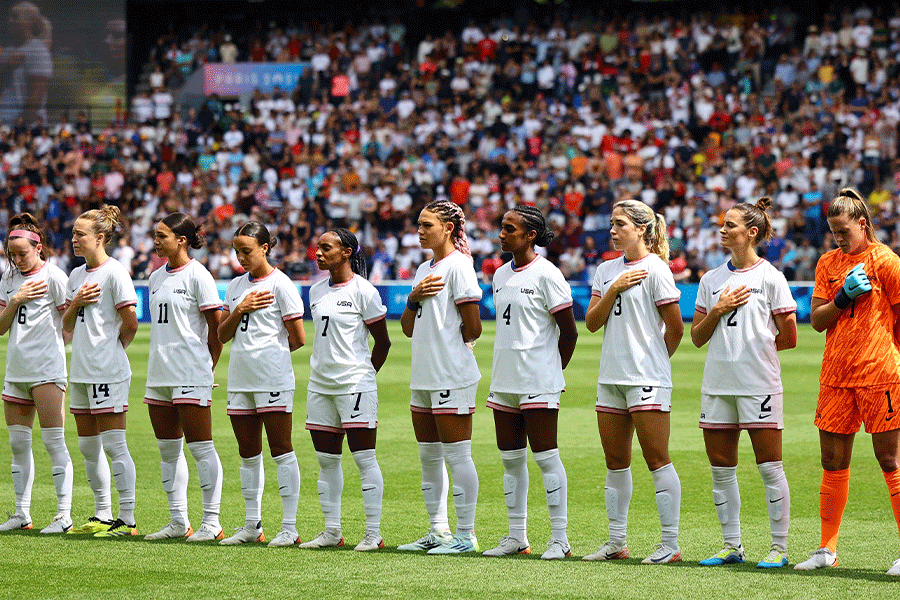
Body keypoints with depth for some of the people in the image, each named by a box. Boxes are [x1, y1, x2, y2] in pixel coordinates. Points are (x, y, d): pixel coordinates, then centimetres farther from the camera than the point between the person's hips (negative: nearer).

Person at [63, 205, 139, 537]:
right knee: (88, 446, 12)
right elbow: (68, 326, 15)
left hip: (108, 370, -9)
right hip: (81, 370, 9)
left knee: (114, 445, -9)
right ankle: (102, 516, 20)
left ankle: (127, 519, -6)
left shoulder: (114, 272, -10)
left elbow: (130, 324, -13)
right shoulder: (77, 275, 15)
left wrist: (115, 346, 3)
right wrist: (76, 303, -3)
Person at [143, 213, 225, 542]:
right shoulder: (156, 277, 14)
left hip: (191, 375, -8)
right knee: (167, 449, 10)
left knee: (201, 447, -6)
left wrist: (209, 366, -2)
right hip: (159, 373, 8)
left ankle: (211, 522, -3)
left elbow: (217, 327, -7)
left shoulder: (197, 275, -8)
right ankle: (178, 521, 17)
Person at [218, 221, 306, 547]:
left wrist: (270, 351, 8)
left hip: (273, 378, -7)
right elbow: (223, 335, 11)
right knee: (248, 454, 10)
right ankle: (252, 525, 16)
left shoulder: (280, 285, -6)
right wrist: (239, 310, -5)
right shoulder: (235, 286, 14)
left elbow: (298, 339, -6)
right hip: (240, 379, 7)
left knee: (281, 451, -5)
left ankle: (289, 527, -4)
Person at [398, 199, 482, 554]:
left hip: (452, 375, -9)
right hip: (424, 377, 9)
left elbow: (472, 329, -13)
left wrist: (446, 343, 4)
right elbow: (408, 328, 15)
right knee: (429, 457, 11)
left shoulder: (458, 266, -10)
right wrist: (414, 298, -2)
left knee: (457, 455, -6)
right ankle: (438, 532, 18)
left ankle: (466, 535, -3)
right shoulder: (425, 269, 16)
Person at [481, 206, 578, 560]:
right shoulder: (500, 275, 13)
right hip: (504, 378, 8)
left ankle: (560, 538, -3)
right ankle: (517, 536, 16)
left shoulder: (546, 274, -9)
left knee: (546, 456, -7)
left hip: (538, 381, -8)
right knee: (510, 457, 9)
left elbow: (569, 331, -6)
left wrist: (554, 370, 1)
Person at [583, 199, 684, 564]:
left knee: (657, 459, -7)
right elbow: (592, 322, 5)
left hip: (647, 380, -7)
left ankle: (670, 544, -5)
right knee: (615, 461, 10)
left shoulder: (655, 269, -7)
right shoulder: (607, 270, 13)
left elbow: (675, 329, -6)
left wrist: (654, 360, 7)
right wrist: (614, 289, -7)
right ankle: (616, 543, 17)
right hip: (611, 378, 7)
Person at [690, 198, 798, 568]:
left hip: (759, 383, -5)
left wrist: (755, 346, 7)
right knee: (721, 468, 7)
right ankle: (732, 546, 15)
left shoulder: (770, 277, -3)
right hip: (718, 383, 5)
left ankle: (779, 548, 2)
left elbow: (789, 338, -2)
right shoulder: (711, 280, 12)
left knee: (769, 468, -3)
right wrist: (718, 309, -3)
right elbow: (697, 337, 11)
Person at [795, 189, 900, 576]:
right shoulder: (828, 263, 13)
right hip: (835, 376, 5)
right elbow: (816, 320, 8)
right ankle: (827, 550, 15)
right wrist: (844, 296, -8)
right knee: (833, 463, 8)